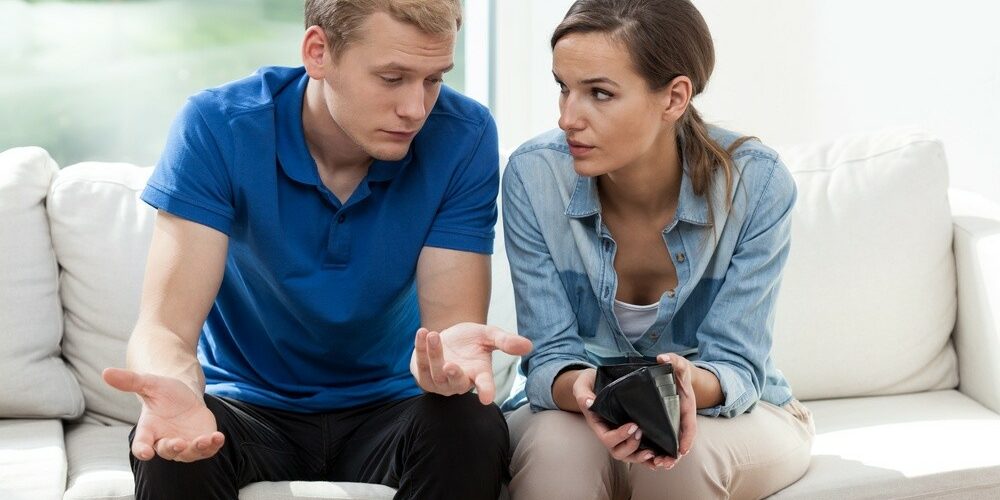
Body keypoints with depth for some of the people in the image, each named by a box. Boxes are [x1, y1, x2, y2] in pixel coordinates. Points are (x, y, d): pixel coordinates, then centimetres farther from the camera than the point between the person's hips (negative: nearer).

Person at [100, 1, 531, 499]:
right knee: (169, 450, -32)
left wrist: (446, 353, -43)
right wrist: (174, 391, -48)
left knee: (473, 430, -29)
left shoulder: (463, 137, -16)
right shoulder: (218, 127, -19)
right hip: (248, 406, -1)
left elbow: (451, 320, -17)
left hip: (384, 406, 2)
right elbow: (165, 327, -23)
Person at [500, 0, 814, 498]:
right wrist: (583, 390, -39)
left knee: (686, 453, -34)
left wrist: (688, 384, -41)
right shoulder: (532, 176, -19)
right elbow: (550, 356, -15)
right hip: (575, 407, 0)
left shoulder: (757, 183, -22)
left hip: (728, 413, 1)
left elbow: (736, 366, -17)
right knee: (556, 443, -34)